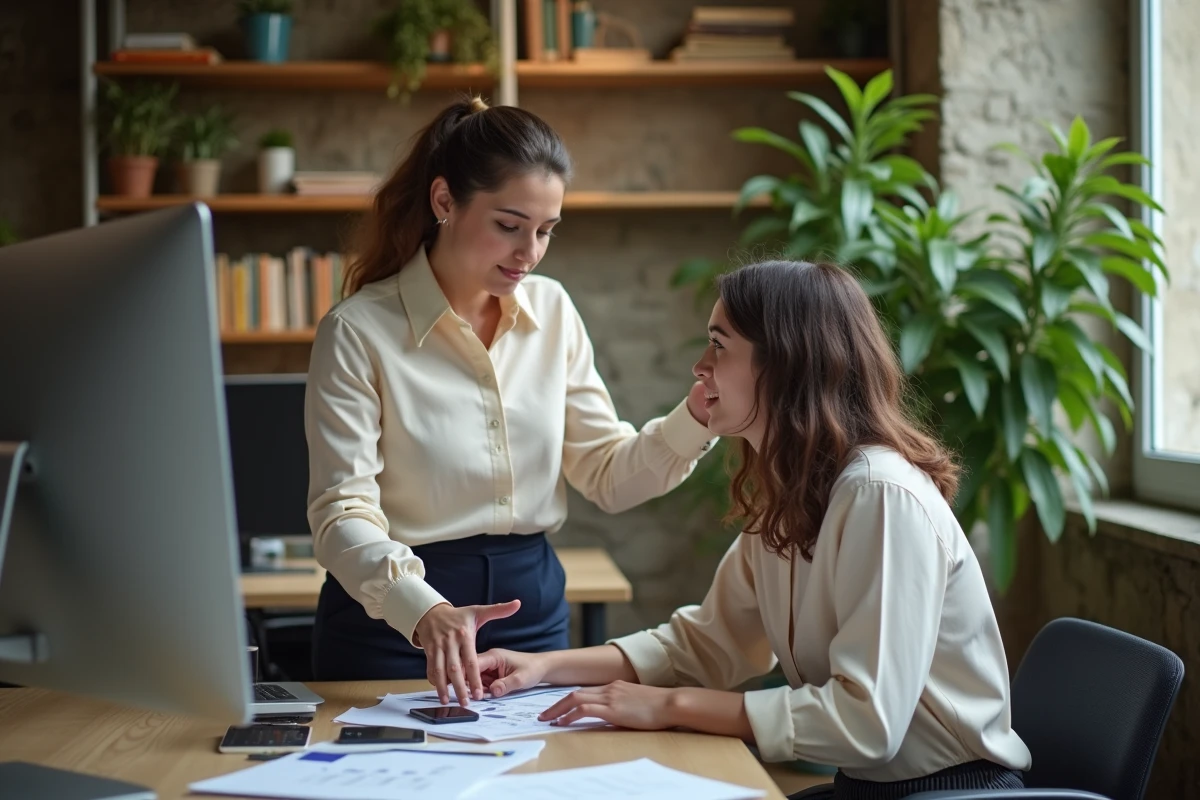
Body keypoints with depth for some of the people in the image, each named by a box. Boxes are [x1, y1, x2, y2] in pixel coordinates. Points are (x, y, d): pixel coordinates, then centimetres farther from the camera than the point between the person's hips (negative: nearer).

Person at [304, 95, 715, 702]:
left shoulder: (552, 311, 2)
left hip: (530, 602, 5)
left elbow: (608, 476, 4)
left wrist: (695, 419, -14)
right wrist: (424, 612, -37)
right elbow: (343, 512, -20)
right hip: (394, 618, -4)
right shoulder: (358, 332, -14)